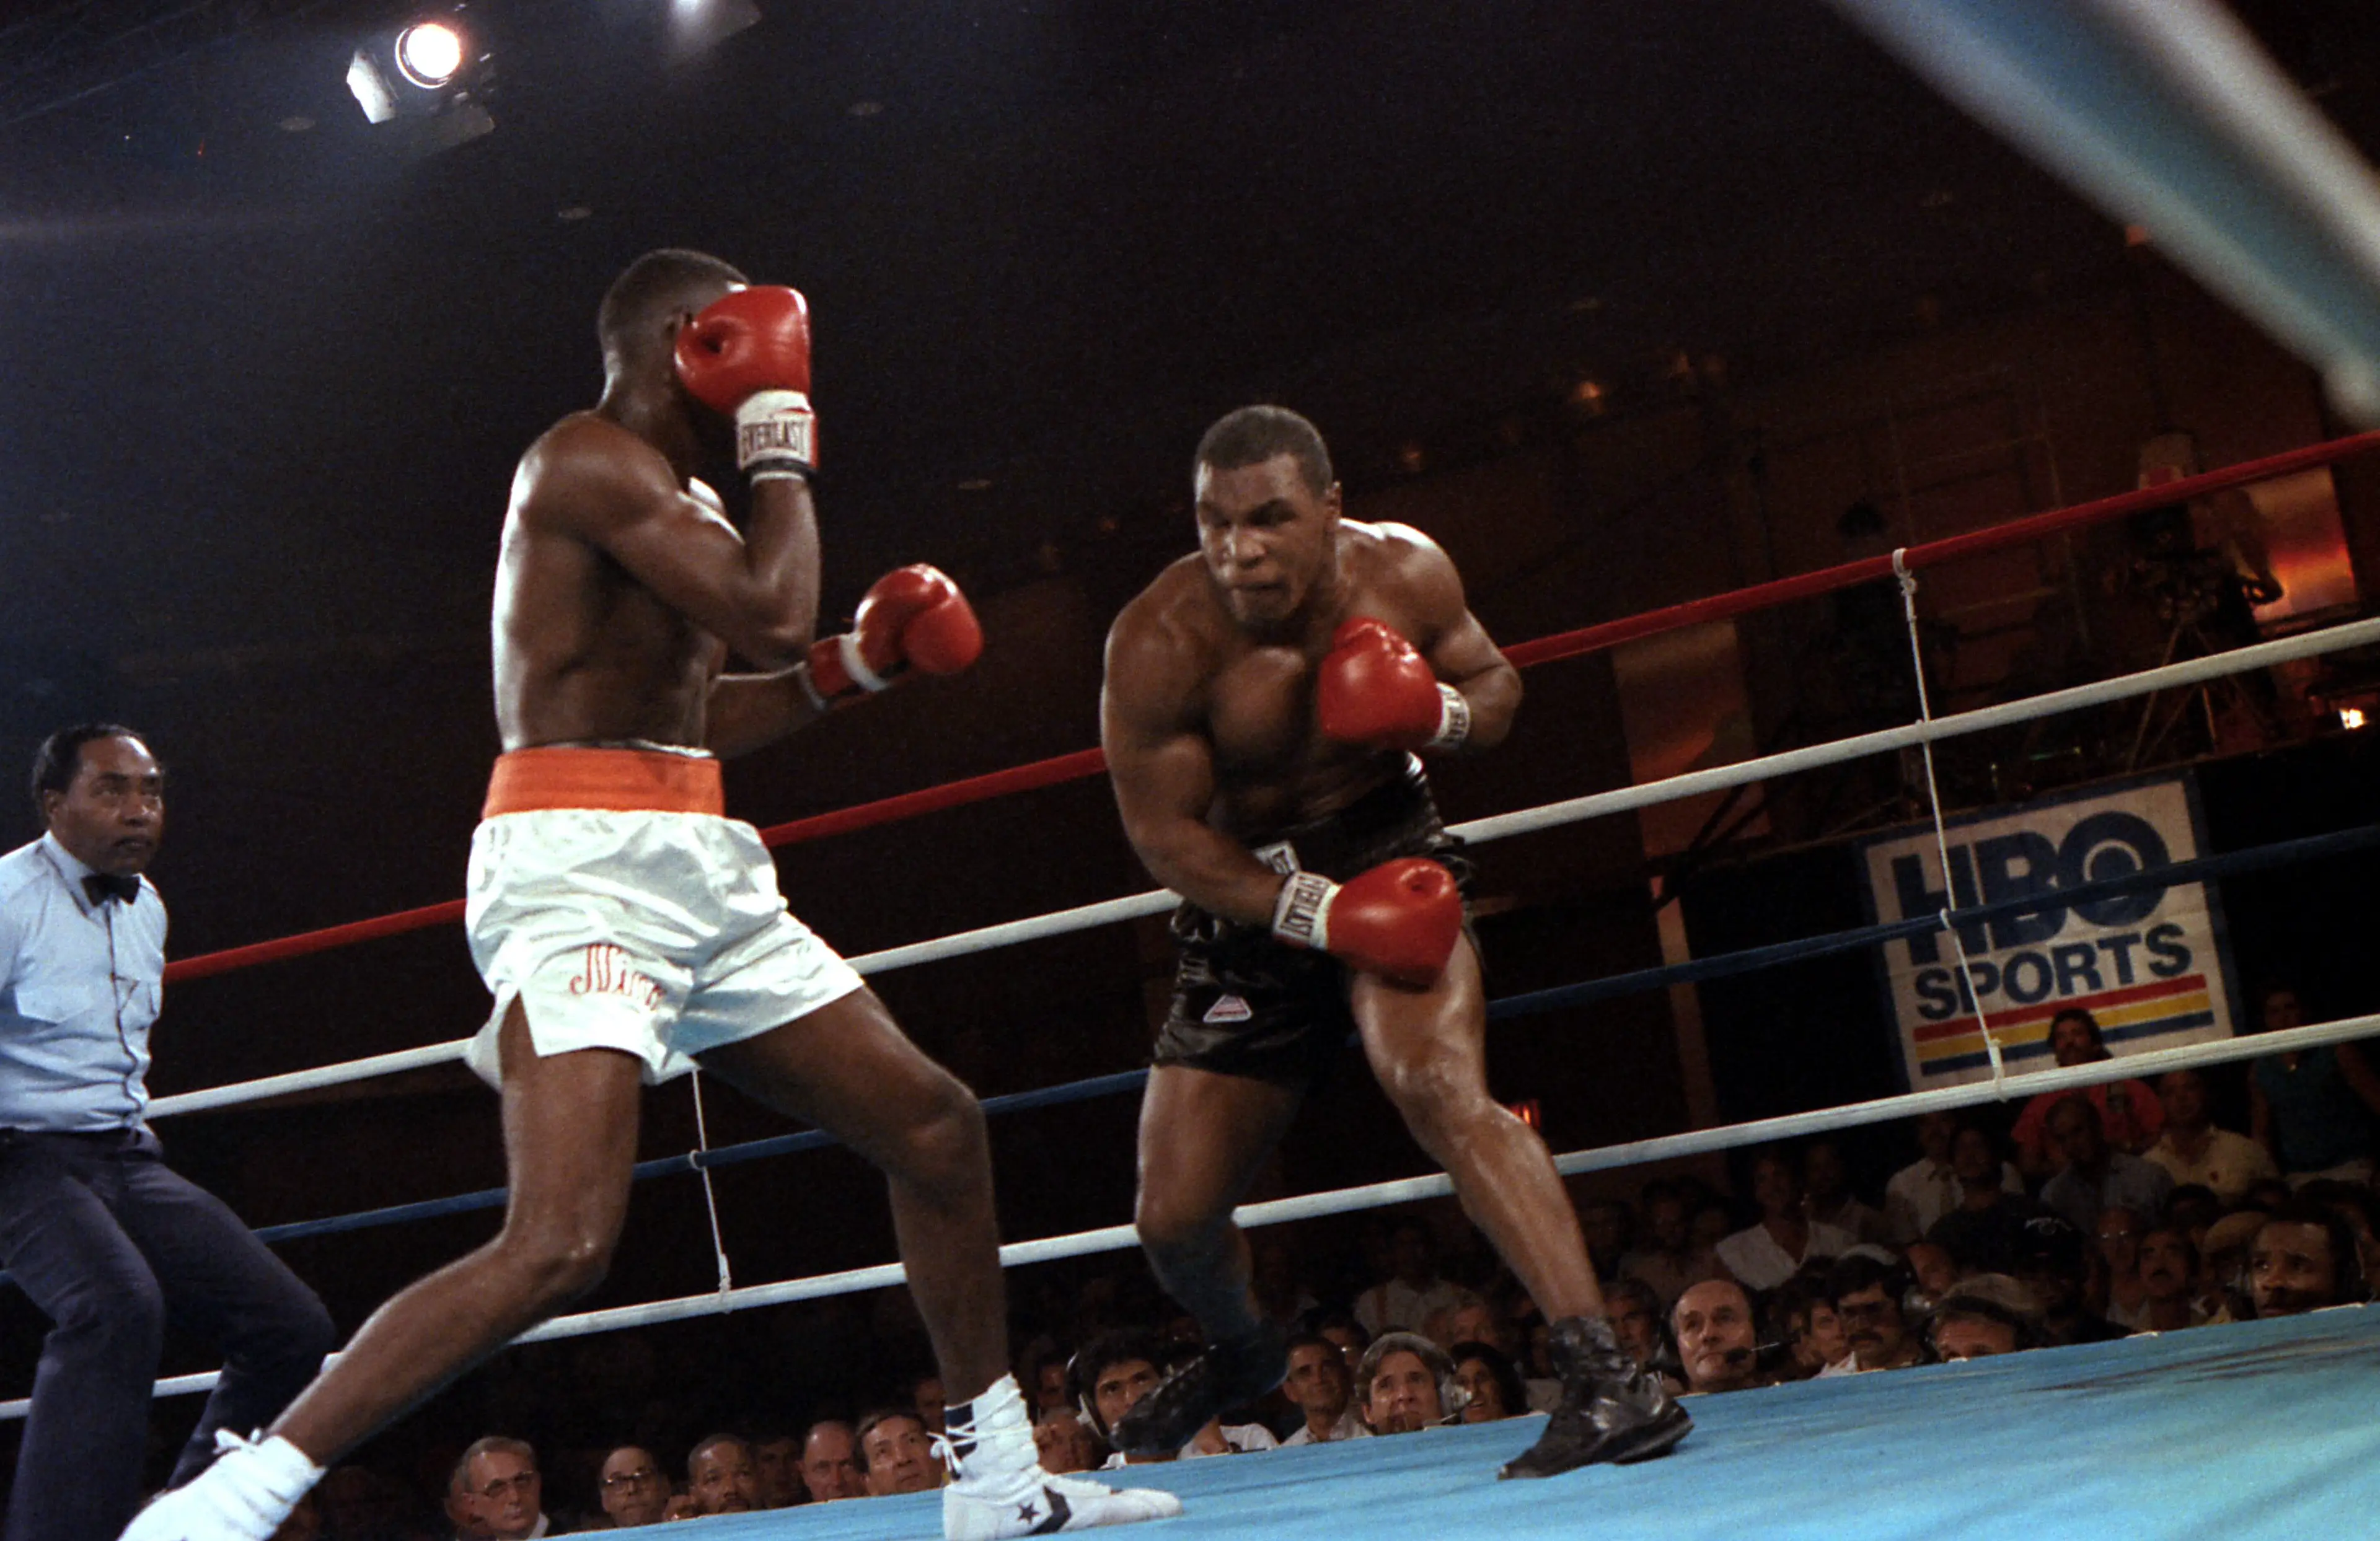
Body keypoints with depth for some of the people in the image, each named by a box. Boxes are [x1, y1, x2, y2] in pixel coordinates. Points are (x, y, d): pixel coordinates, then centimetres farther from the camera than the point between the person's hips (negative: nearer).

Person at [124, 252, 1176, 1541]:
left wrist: (857, 662, 19)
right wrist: (782, 455, -5)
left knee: (937, 1127, 12)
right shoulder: (590, 457, -9)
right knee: (559, 1246, -24)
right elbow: (767, 613, -22)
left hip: (693, 869, 10)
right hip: (581, 863, -10)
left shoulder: (670, 494, 22)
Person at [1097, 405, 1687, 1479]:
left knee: (1442, 1092, -30)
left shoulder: (1402, 572, -13)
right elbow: (1166, 835, -17)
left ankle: (1607, 1380, -32)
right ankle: (1241, 1352, 40)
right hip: (1247, 897, 1)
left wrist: (1439, 714, -21)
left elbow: (1497, 685, 3)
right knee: (1174, 1216, 4)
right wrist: (1324, 914, -27)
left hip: (1385, 845, -1)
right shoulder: (1158, 644, -22)